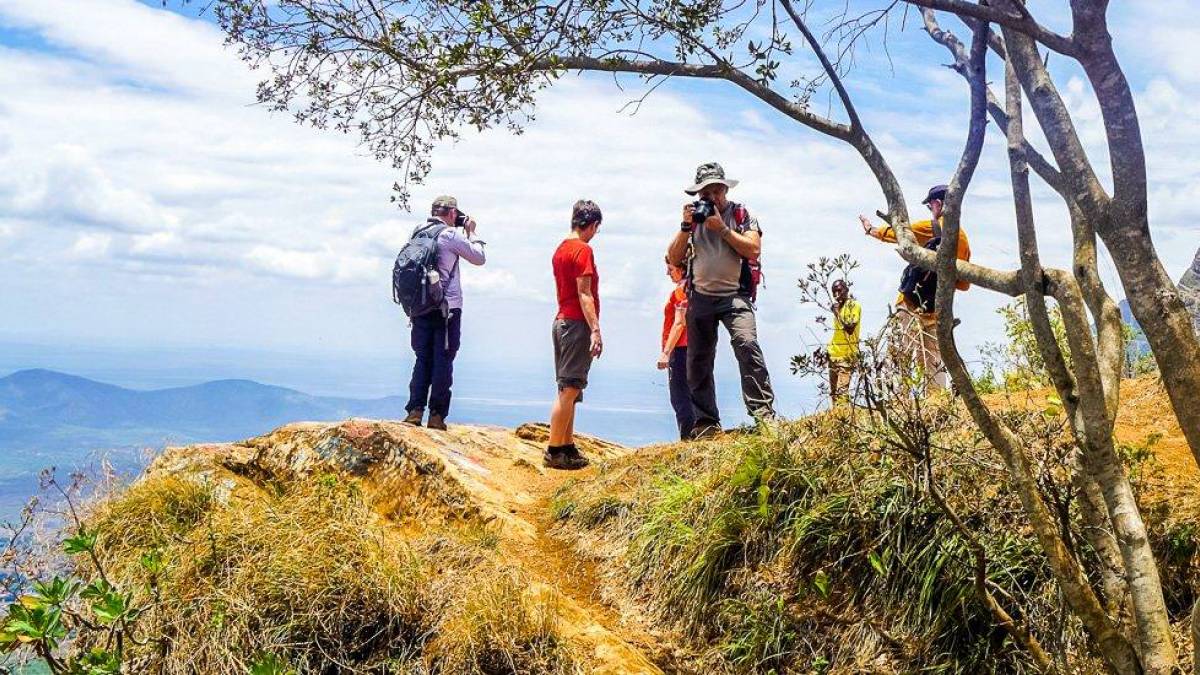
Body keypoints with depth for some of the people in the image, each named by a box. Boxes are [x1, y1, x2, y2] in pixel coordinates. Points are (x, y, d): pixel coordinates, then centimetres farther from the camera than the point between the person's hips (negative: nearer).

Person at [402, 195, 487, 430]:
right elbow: (480, 258, 0)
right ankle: (436, 415, 2)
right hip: (447, 307, -5)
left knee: (422, 359, 10)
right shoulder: (451, 235, -8)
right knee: (443, 361, 2)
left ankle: (415, 411, 5)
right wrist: (470, 232, 14)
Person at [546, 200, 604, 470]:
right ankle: (554, 451, -5)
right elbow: (584, 294, -18)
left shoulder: (561, 249, 15)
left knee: (568, 389, 12)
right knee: (569, 389, -7)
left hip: (562, 322, 10)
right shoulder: (583, 250, -12)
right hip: (577, 324, -10)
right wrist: (596, 330, -19)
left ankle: (568, 446, 17)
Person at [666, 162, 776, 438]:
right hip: (700, 298, 4)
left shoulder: (741, 214, 3)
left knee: (747, 344, -26)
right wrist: (686, 226, -8)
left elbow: (753, 250, -11)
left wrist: (721, 228, -14)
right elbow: (674, 259, 5)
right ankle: (706, 422, 13)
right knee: (698, 363, 4)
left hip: (734, 295, -3)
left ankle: (763, 412, -26)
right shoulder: (693, 216, 11)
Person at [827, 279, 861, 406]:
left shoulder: (854, 305, -6)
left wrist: (837, 313, -17)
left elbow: (850, 328, -18)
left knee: (842, 390, -16)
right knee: (833, 391, 10)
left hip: (846, 354, -8)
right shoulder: (838, 306, 16)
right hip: (834, 354, 8)